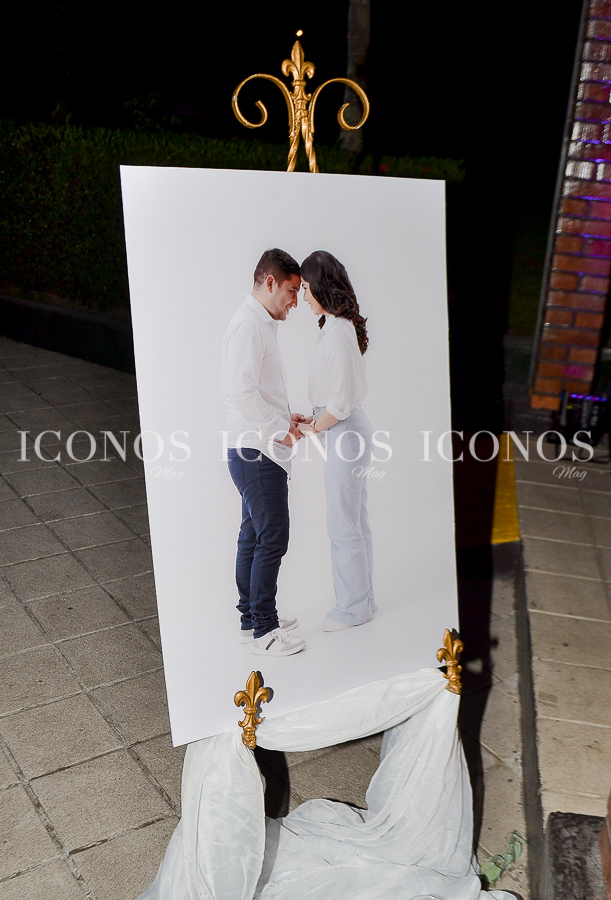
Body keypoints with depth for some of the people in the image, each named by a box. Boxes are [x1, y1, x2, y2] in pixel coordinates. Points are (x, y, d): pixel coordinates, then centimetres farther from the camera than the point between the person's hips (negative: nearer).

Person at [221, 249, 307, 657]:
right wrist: (279, 430, -17)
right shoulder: (249, 324, -16)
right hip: (258, 454, -11)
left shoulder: (261, 324, 18)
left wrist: (286, 416, 12)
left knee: (253, 537, 16)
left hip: (257, 453, 11)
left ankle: (252, 619, 27)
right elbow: (241, 391, -25)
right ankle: (265, 631, 6)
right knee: (272, 539, -4)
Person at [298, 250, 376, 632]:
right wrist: (314, 418, 12)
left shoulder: (337, 332, -20)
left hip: (344, 433, -10)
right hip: (350, 429, 10)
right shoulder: (341, 326, 11)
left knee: (344, 526, 1)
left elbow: (340, 402, -23)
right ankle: (363, 598, 29)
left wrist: (312, 428, -9)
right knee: (356, 521, 17)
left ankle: (353, 606, 14)